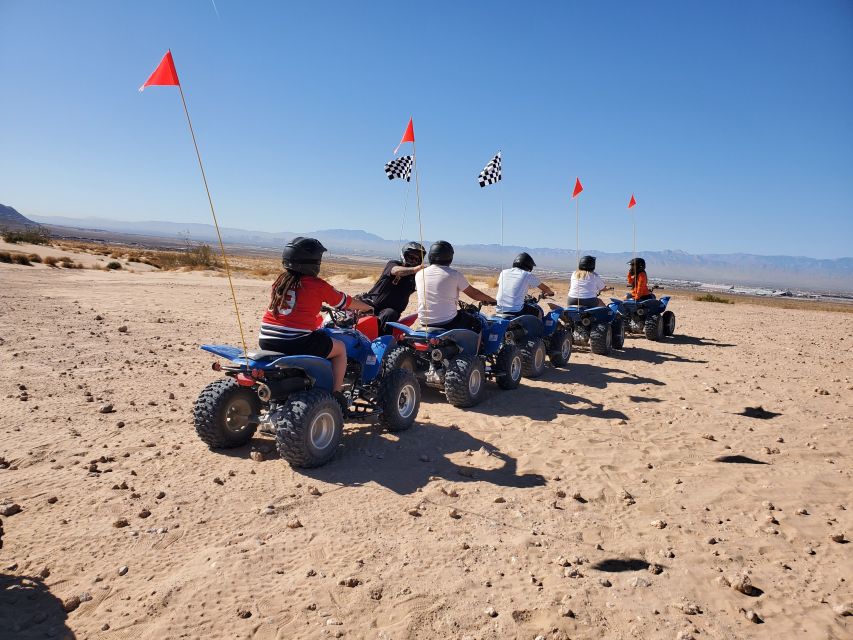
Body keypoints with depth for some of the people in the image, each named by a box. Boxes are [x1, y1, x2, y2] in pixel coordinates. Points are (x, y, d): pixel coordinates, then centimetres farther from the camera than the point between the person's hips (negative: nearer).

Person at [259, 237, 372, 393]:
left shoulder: (280, 281, 11)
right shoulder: (317, 285, -4)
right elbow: (345, 302, 9)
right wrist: (368, 307, 27)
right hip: (296, 344, -6)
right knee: (340, 348, 15)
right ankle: (336, 394, 11)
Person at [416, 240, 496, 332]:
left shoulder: (419, 275, 3)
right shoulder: (454, 274, -8)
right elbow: (473, 293, 0)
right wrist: (492, 300, 18)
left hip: (424, 323, 5)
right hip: (448, 323, -5)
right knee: (476, 323, 20)